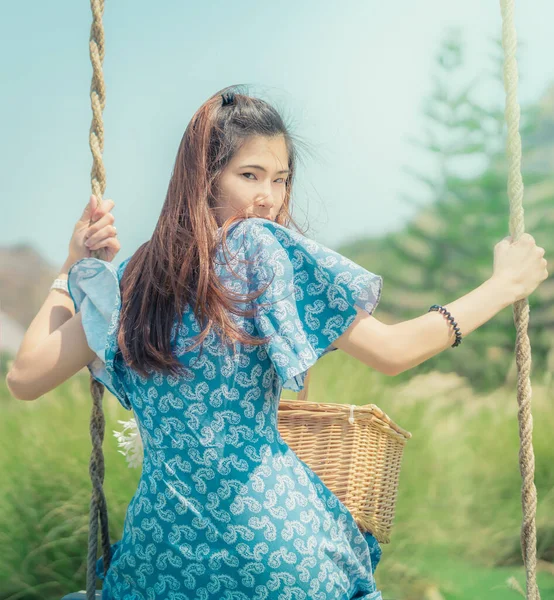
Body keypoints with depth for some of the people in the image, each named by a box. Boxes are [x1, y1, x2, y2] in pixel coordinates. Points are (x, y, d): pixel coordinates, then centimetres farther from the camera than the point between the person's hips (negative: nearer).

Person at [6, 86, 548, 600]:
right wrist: (504, 285, 0)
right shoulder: (262, 249, -12)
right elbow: (391, 352, -12)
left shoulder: (132, 277, 1)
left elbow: (22, 379, 8)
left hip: (164, 554, 4)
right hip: (272, 538, -3)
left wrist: (72, 267, 16)